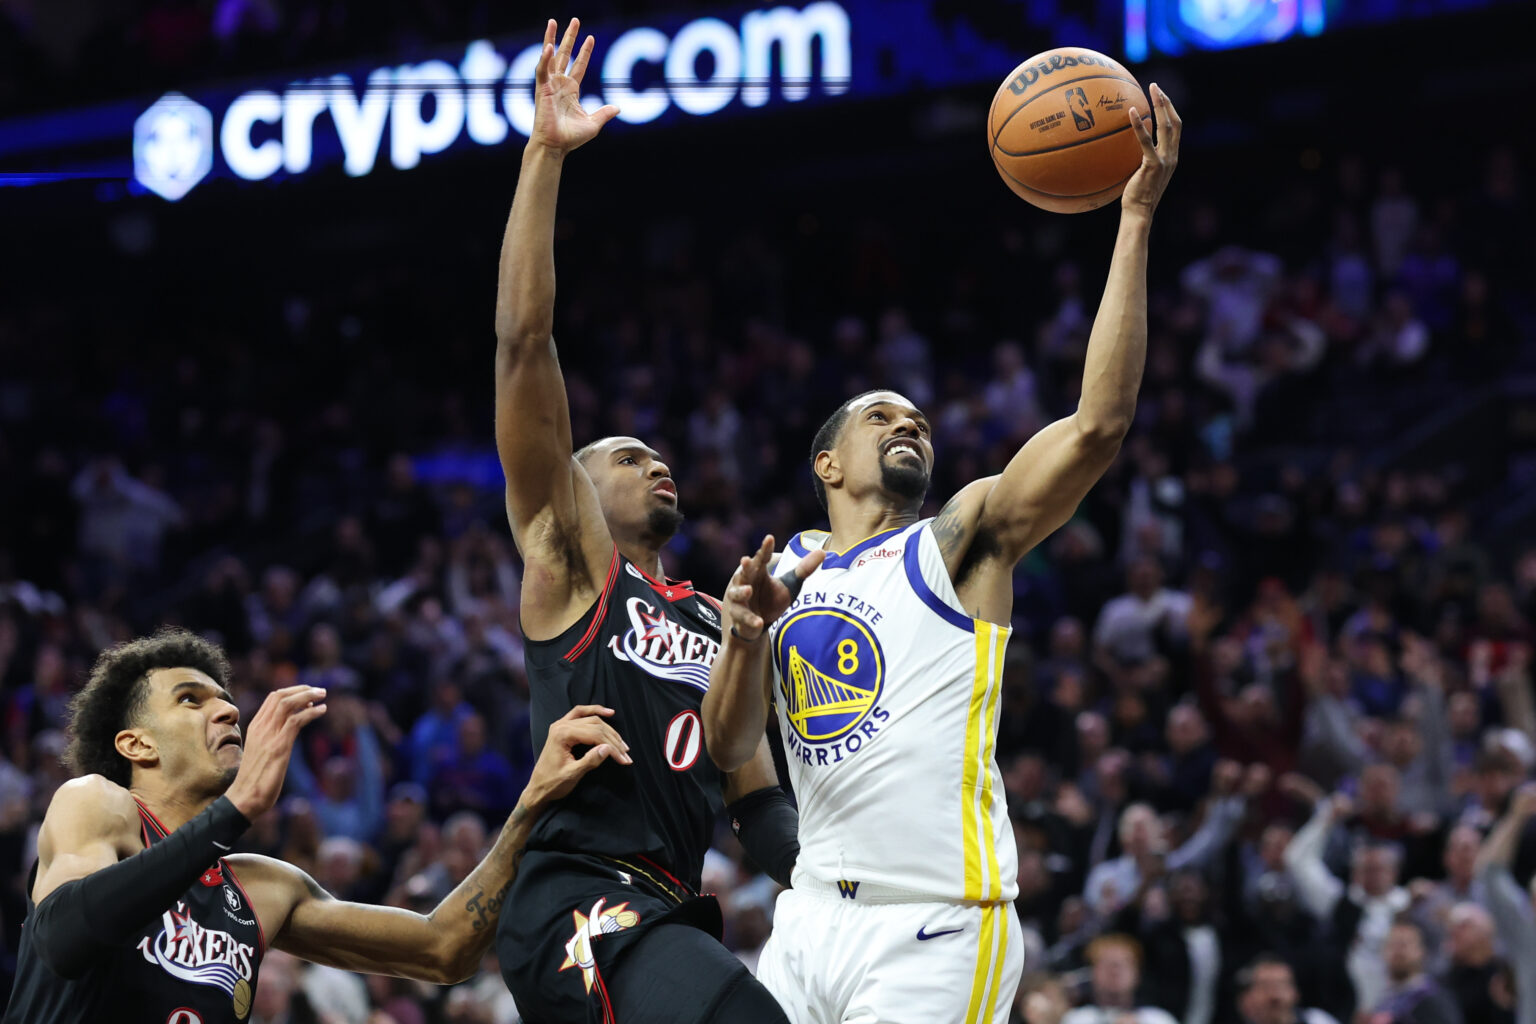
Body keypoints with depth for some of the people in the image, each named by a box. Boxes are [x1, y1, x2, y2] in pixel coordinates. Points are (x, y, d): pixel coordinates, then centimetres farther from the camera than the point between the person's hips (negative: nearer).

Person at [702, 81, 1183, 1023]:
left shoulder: (963, 539, 3)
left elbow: (1100, 423, -11)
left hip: (935, 931, -5)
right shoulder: (784, 568, 17)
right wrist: (745, 641, -10)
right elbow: (727, 749, 10)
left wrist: (1135, 220, -14)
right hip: (815, 911, 5)